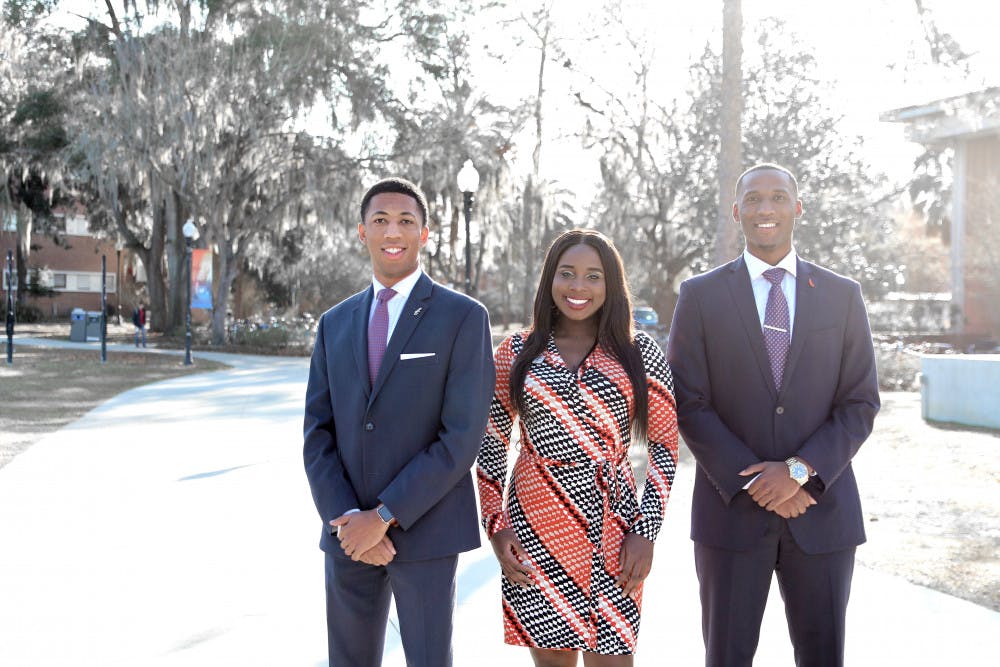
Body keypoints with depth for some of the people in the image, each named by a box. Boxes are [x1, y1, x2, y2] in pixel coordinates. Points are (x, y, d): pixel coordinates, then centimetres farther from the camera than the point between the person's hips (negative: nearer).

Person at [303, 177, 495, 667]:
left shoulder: (464, 317, -5)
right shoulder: (335, 324, 9)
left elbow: (462, 437, -12)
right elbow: (317, 434, 5)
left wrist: (384, 517, -15)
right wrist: (347, 518, -9)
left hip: (424, 530, -4)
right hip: (349, 535, 4)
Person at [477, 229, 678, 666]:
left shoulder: (640, 353, 3)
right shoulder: (517, 352, 5)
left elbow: (664, 448, 3)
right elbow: (491, 446, 9)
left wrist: (646, 531, -5)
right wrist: (496, 527, 0)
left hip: (612, 536, -1)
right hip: (534, 531, 1)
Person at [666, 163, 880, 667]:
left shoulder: (842, 295, 6)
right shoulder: (700, 295, 1)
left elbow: (860, 403, 1)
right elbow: (688, 404, -4)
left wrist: (799, 470, -13)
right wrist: (752, 481, -12)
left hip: (822, 510, 1)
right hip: (732, 508, -1)